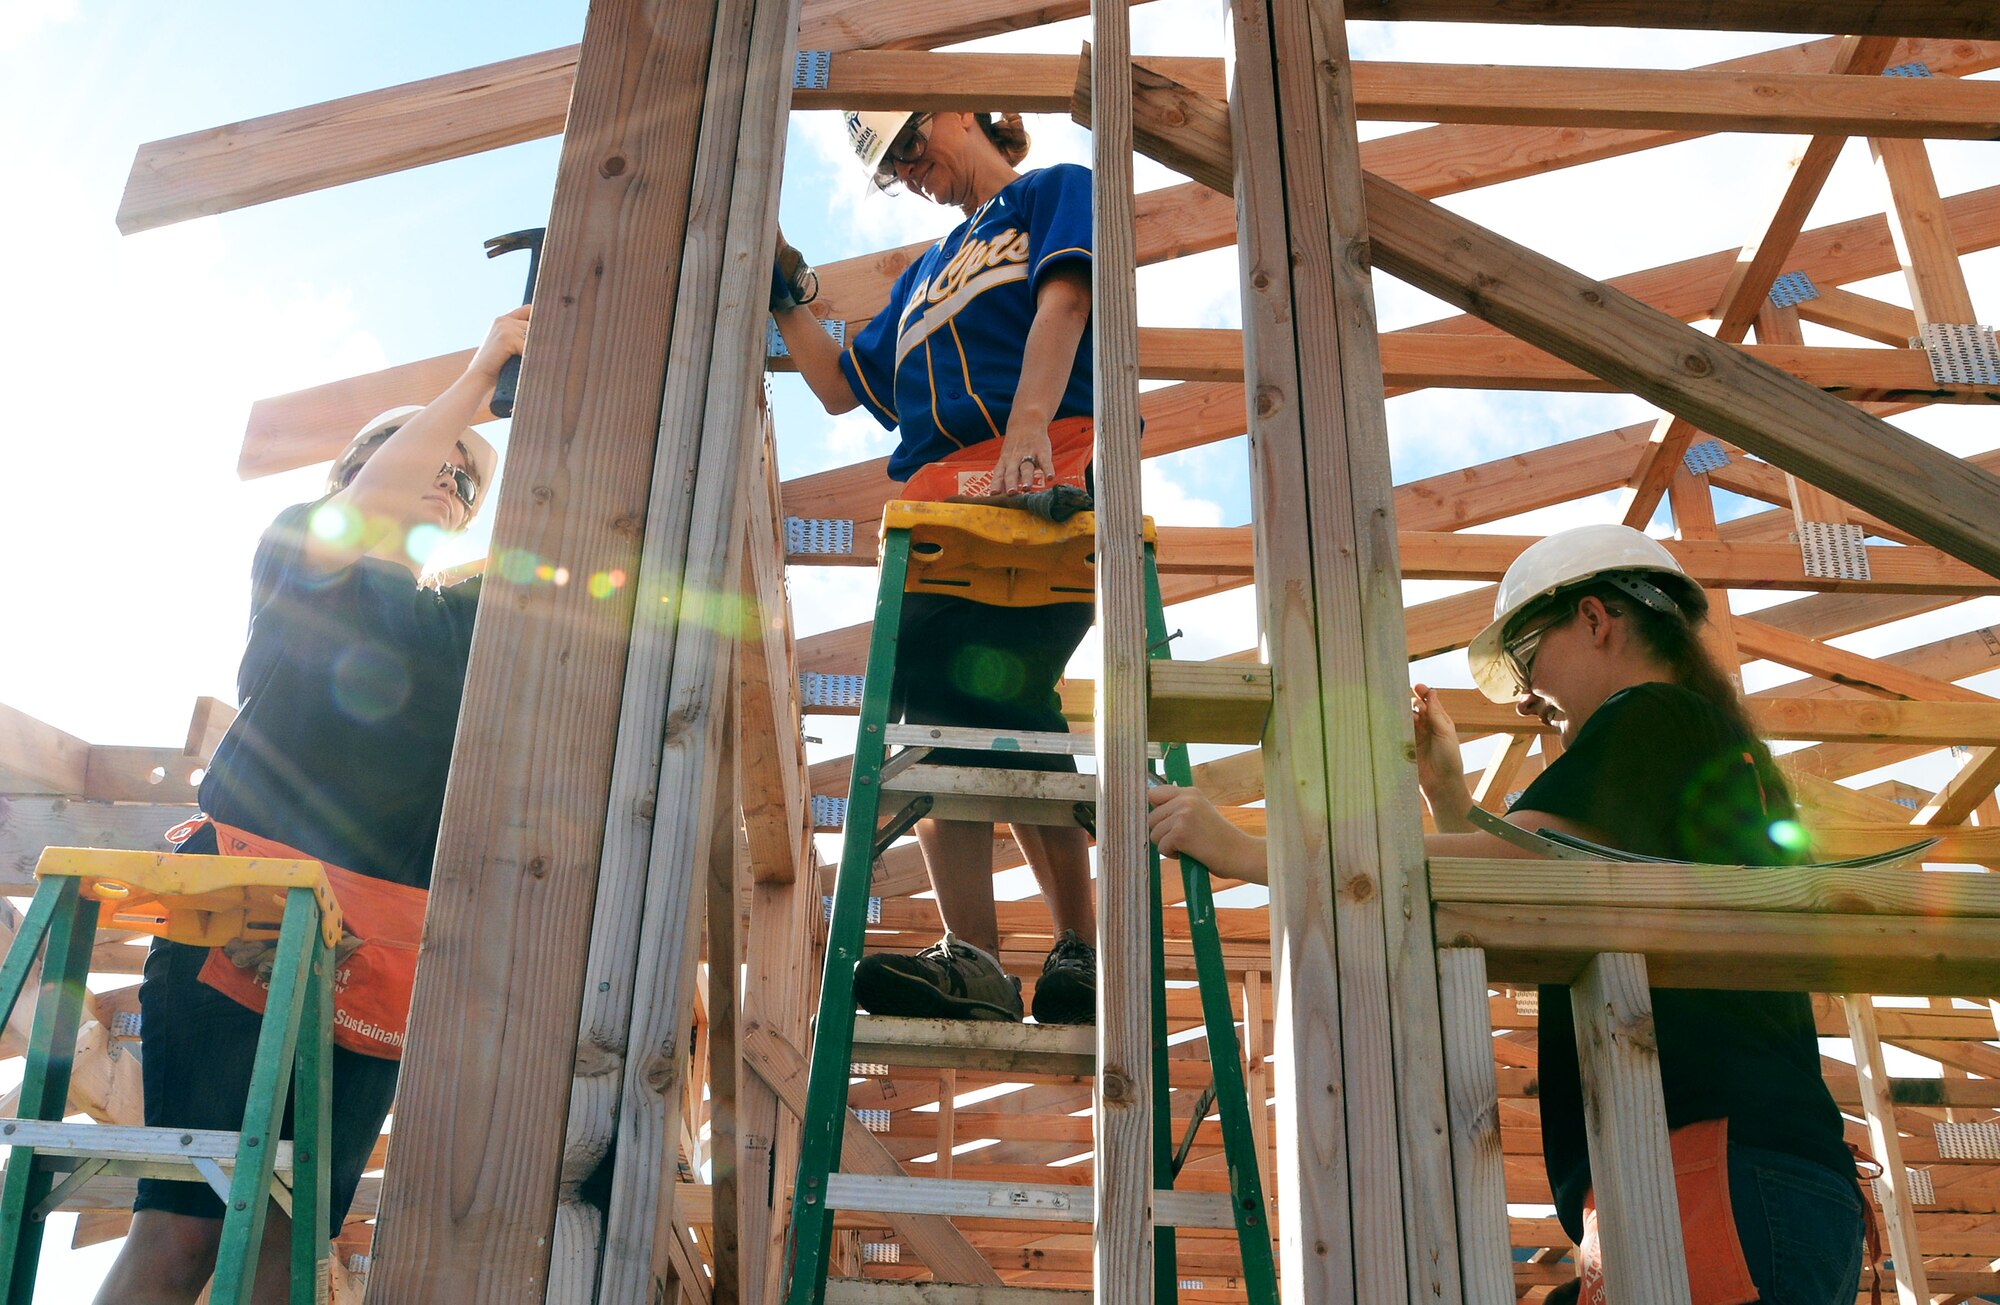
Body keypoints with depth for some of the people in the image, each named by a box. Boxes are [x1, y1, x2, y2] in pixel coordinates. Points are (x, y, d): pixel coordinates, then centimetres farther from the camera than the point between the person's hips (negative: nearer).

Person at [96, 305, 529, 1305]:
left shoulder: (469, 619, 23)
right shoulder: (299, 554, 13)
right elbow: (358, 511, -8)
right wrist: (479, 377, -7)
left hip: (379, 943, 4)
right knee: (181, 1225, -11)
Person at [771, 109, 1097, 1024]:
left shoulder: (1056, 191, 17)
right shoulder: (927, 272, 36)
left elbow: (1063, 298, -3)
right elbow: (840, 388, 36)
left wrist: (1027, 429, -20)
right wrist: (778, 296, 27)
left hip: (1041, 481, -6)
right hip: (939, 499, 7)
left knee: (992, 702, -22)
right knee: (934, 715, -11)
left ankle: (1083, 953, -17)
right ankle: (971, 957, -17)